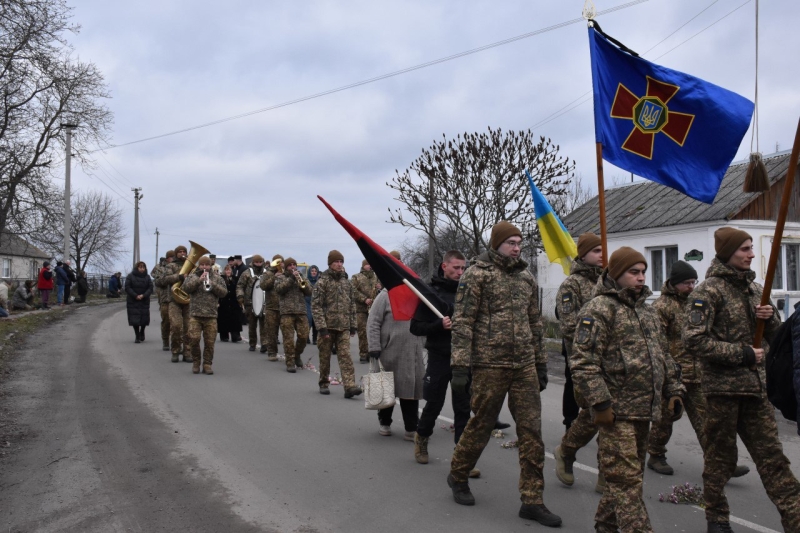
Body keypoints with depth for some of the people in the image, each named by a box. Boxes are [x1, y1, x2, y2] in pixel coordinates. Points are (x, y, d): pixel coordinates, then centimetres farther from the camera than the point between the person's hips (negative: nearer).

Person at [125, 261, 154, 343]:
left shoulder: (147, 277, 6)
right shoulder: (130, 276, 0)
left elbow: (150, 288, 0)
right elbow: (127, 288, -6)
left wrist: (143, 295, -16)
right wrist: (135, 296, -15)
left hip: (144, 301, 1)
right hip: (133, 302, -1)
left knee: (144, 318, -2)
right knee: (135, 319, -5)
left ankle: (142, 332, 27)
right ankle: (137, 336, 4)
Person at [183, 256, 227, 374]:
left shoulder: (217, 278, 12)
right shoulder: (193, 276, 11)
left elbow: (224, 292, 2)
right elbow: (186, 288, -7)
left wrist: (212, 284, -11)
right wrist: (199, 280, -16)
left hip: (211, 315, 1)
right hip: (195, 314, -1)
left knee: (210, 342, -1)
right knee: (194, 338, -10)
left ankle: (207, 364, 10)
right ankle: (196, 362, 10)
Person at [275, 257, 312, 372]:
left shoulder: (301, 277, 20)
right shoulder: (280, 277, 11)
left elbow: (309, 292, 9)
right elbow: (278, 289, -9)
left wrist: (302, 282, -8)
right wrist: (291, 278, -13)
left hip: (301, 312, 3)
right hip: (286, 312, -3)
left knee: (303, 336, -2)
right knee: (289, 339, -6)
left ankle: (297, 355, 23)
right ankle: (290, 363, 1)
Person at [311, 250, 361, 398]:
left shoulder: (346, 282, 12)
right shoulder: (322, 282, -4)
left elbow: (351, 305, 17)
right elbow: (316, 306, -9)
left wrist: (353, 325, 12)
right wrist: (322, 327, -15)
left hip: (343, 327, 3)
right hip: (327, 326, -3)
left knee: (345, 356, -6)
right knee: (325, 357, 8)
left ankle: (350, 386, -12)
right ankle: (324, 384, 23)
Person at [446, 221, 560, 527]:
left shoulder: (526, 278, 13)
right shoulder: (477, 275, -6)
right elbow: (462, 322, -10)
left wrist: (541, 364, 18)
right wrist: (460, 366, -16)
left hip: (525, 367, 5)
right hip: (490, 365, -5)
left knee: (532, 432, 3)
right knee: (481, 426, 7)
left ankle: (532, 501, 13)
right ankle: (458, 476, 33)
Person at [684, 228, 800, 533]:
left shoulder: (754, 288, 11)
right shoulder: (709, 290, -9)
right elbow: (694, 339, -19)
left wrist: (771, 318, -5)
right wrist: (742, 353, -17)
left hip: (756, 387, 6)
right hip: (723, 386, -6)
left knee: (772, 456, 8)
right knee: (720, 456, 7)